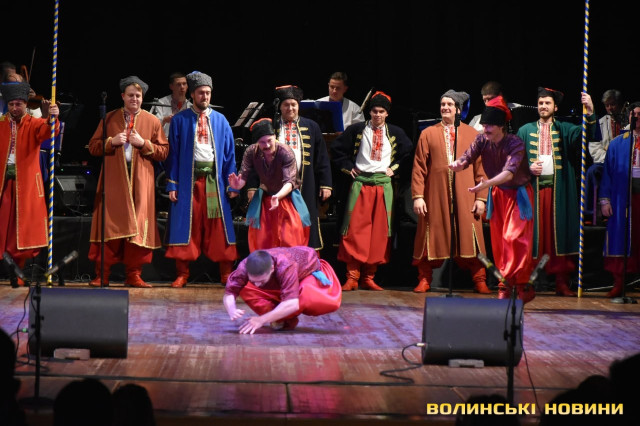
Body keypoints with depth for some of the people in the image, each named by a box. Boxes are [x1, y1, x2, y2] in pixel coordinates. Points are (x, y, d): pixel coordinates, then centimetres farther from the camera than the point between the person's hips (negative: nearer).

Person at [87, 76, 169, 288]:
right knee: (109, 224, -4)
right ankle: (102, 275, -1)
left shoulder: (152, 121, 10)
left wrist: (143, 143, -9)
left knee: (138, 226, -2)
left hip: (140, 182, 0)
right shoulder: (109, 118, 12)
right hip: (113, 180, 0)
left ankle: (133, 275, 4)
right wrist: (112, 141, -8)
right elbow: (93, 147, 10)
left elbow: (164, 151, 6)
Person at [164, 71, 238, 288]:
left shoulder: (220, 121, 10)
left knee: (218, 226, 0)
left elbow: (229, 153, 10)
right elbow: (173, 153, 3)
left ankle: (226, 274, 4)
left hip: (214, 179, 1)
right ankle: (182, 275, 4)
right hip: (188, 178, -1)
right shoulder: (180, 120, 4)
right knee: (186, 225, -1)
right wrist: (172, 184, -3)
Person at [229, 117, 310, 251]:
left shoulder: (286, 153, -26)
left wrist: (278, 196, -52)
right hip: (264, 198, 3)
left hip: (286, 196, -3)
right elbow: (244, 176, -17)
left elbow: (290, 181, -33)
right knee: (261, 240, 4)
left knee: (290, 240, -13)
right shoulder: (251, 152, -16)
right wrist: (238, 185, -42)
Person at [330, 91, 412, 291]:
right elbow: (337, 148, 10)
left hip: (383, 185, 2)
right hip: (360, 183, -2)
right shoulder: (357, 130, 4)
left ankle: (369, 277, 6)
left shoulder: (395, 133, 8)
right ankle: (352, 277, -7)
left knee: (379, 232, 0)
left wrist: (394, 168, 8)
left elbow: (409, 153, 18)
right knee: (356, 230, -8)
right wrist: (348, 167, 3)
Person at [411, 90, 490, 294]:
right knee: (431, 236, 3)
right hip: (435, 195, 0)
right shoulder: (428, 134, 7)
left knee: (470, 237, -1)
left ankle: (479, 281, 7)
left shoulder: (472, 134, 8)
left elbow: (480, 168, 6)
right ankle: (424, 280, 12)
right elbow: (419, 168, 4)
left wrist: (481, 198, -2)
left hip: (464, 197, 0)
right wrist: (418, 196, -5)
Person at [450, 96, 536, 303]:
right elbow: (467, 158, -18)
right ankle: (505, 287, 13)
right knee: (498, 241, 6)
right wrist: (458, 164, -43)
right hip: (497, 194, 6)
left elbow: (509, 173, -38)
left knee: (514, 238, -17)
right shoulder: (482, 140, -9)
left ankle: (520, 284, -12)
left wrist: (486, 184, -53)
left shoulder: (515, 144, -25)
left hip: (518, 194, -5)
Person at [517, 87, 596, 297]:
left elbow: (587, 134, -9)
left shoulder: (564, 130, 9)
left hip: (558, 190, 0)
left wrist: (590, 112, -25)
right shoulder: (526, 130, 12)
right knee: (533, 234, -3)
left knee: (559, 233, -2)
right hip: (533, 188, 0)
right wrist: (528, 168, -10)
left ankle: (562, 283, 1)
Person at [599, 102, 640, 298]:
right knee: (621, 239, 0)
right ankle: (618, 284, 5)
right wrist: (605, 200, 2)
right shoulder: (617, 144, 11)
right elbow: (607, 172, 10)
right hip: (623, 198, 1)